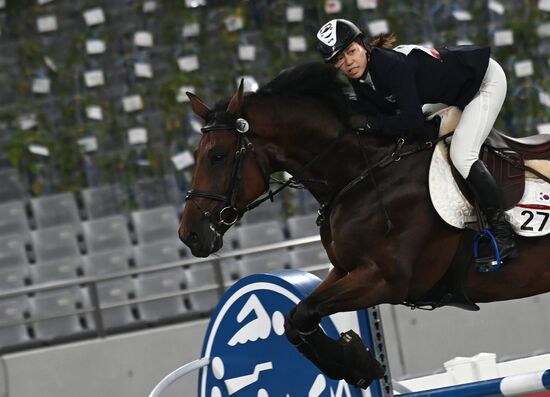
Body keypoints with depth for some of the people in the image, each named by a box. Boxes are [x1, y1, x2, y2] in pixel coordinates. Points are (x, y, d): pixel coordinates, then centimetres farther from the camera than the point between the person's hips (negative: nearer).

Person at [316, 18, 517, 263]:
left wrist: (368, 125, -31)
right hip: (458, 94, 10)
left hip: (486, 79, -10)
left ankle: (504, 237, -19)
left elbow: (411, 121, -37)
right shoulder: (361, 80, -7)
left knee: (461, 156, -22)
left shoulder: (392, 65, -34)